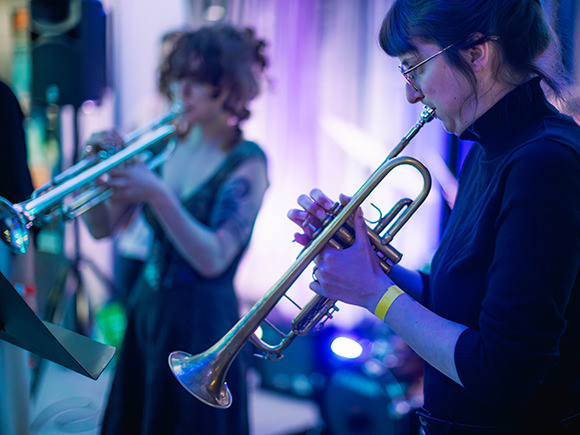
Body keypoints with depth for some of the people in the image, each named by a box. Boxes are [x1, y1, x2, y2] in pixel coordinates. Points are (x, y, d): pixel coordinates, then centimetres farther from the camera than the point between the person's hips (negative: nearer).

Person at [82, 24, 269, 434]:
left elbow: (212, 260, -22)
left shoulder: (247, 162, -13)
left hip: (201, 323, -6)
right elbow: (103, 228, 2)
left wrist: (158, 195, -31)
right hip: (147, 310, 6)